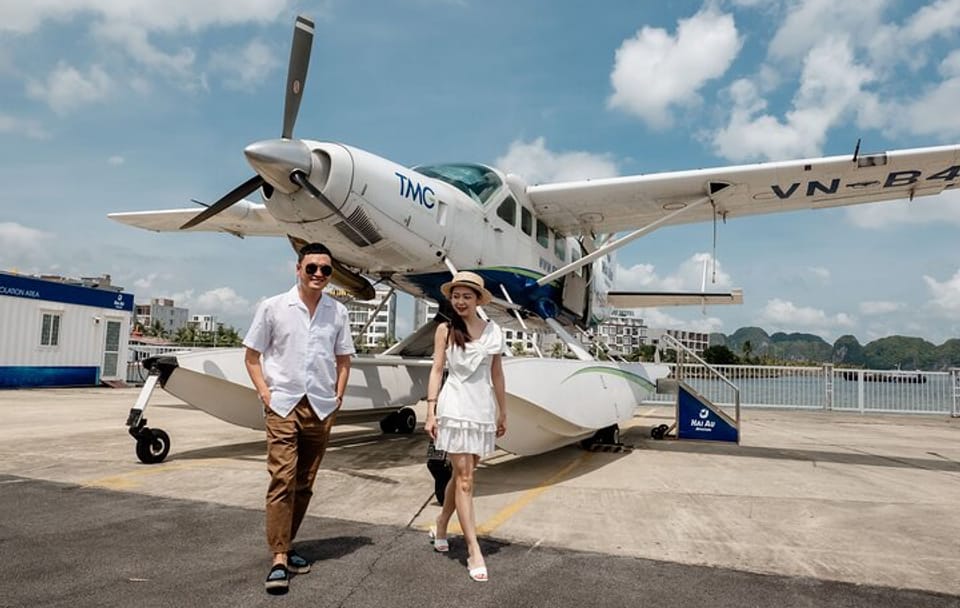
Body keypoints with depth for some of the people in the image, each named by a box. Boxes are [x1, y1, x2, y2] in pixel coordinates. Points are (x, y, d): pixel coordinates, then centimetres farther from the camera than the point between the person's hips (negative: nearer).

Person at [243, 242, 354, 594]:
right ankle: (279, 559, -3)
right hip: (283, 406, -3)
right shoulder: (273, 307, -2)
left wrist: (338, 396, 2)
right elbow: (252, 357, 4)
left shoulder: (338, 312, 4)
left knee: (304, 484, 11)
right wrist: (266, 394, -6)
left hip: (321, 408, 3)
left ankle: (285, 547, 26)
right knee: (282, 479, -9)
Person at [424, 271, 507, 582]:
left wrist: (503, 413, 13)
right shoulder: (445, 330, 0)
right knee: (464, 478, -4)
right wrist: (430, 412, -8)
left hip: (483, 408, 4)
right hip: (455, 407, -3)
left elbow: (497, 374, 12)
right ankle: (474, 551, 0)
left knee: (461, 474, 15)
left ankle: (440, 527, 36)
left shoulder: (493, 331, 6)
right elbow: (437, 370, -1)